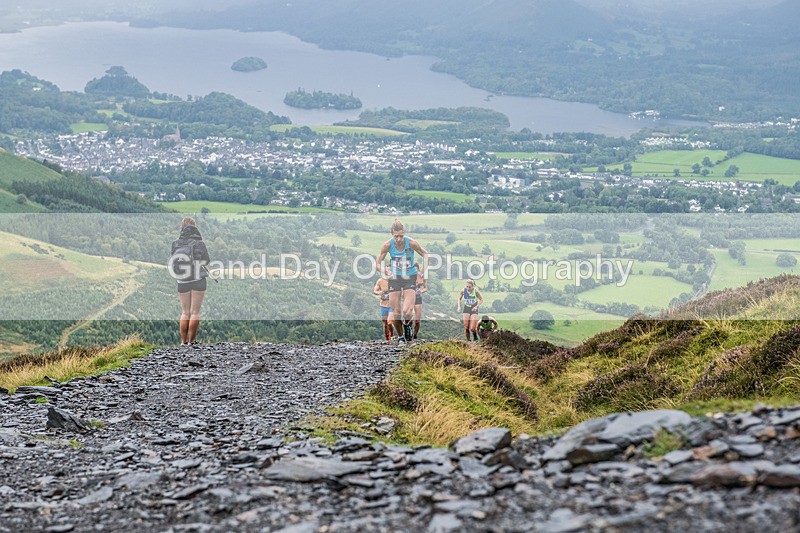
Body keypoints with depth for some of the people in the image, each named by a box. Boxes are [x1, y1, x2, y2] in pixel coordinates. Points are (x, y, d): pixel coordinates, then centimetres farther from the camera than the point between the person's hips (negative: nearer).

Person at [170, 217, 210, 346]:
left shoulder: (176, 244, -6)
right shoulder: (198, 243, -12)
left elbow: (172, 261, 2)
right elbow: (206, 260, -1)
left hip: (182, 282, 2)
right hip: (198, 280, -2)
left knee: (185, 312, 13)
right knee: (195, 312, 4)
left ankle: (183, 341, 10)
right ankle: (192, 341, 1)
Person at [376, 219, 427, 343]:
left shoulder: (411, 243, -17)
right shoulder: (388, 245, -14)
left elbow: (425, 255, 0)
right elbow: (377, 264, -7)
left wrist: (423, 270, -12)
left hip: (410, 278, -1)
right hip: (395, 277, 1)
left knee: (407, 311, -17)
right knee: (396, 313, -1)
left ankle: (407, 324, 18)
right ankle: (400, 336, 23)